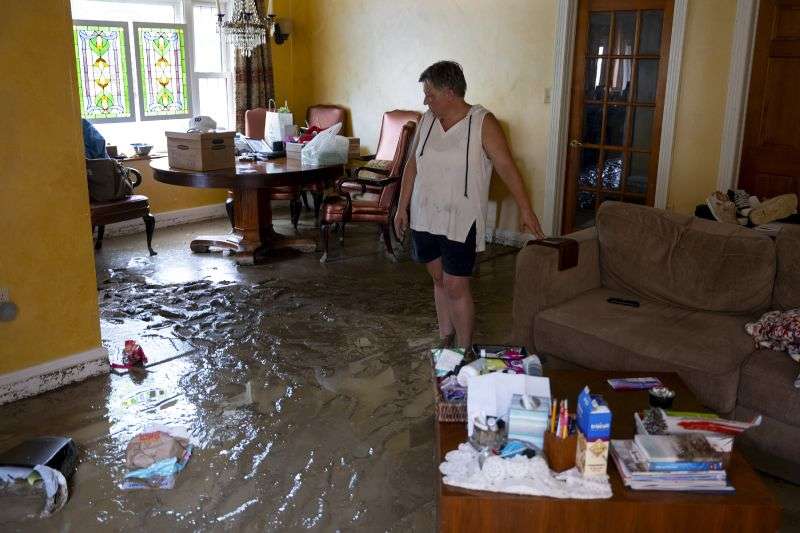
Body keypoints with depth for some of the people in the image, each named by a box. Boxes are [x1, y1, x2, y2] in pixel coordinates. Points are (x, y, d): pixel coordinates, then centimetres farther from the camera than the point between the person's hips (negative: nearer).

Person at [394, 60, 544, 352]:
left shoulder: (483, 122, -13)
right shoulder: (427, 120, 3)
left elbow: (506, 166, -15)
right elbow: (413, 165, 11)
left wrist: (525, 209, -20)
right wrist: (402, 206, 11)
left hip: (460, 221, -5)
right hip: (425, 217, 6)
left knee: (456, 288, -3)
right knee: (439, 279, 16)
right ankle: (445, 339, 33)